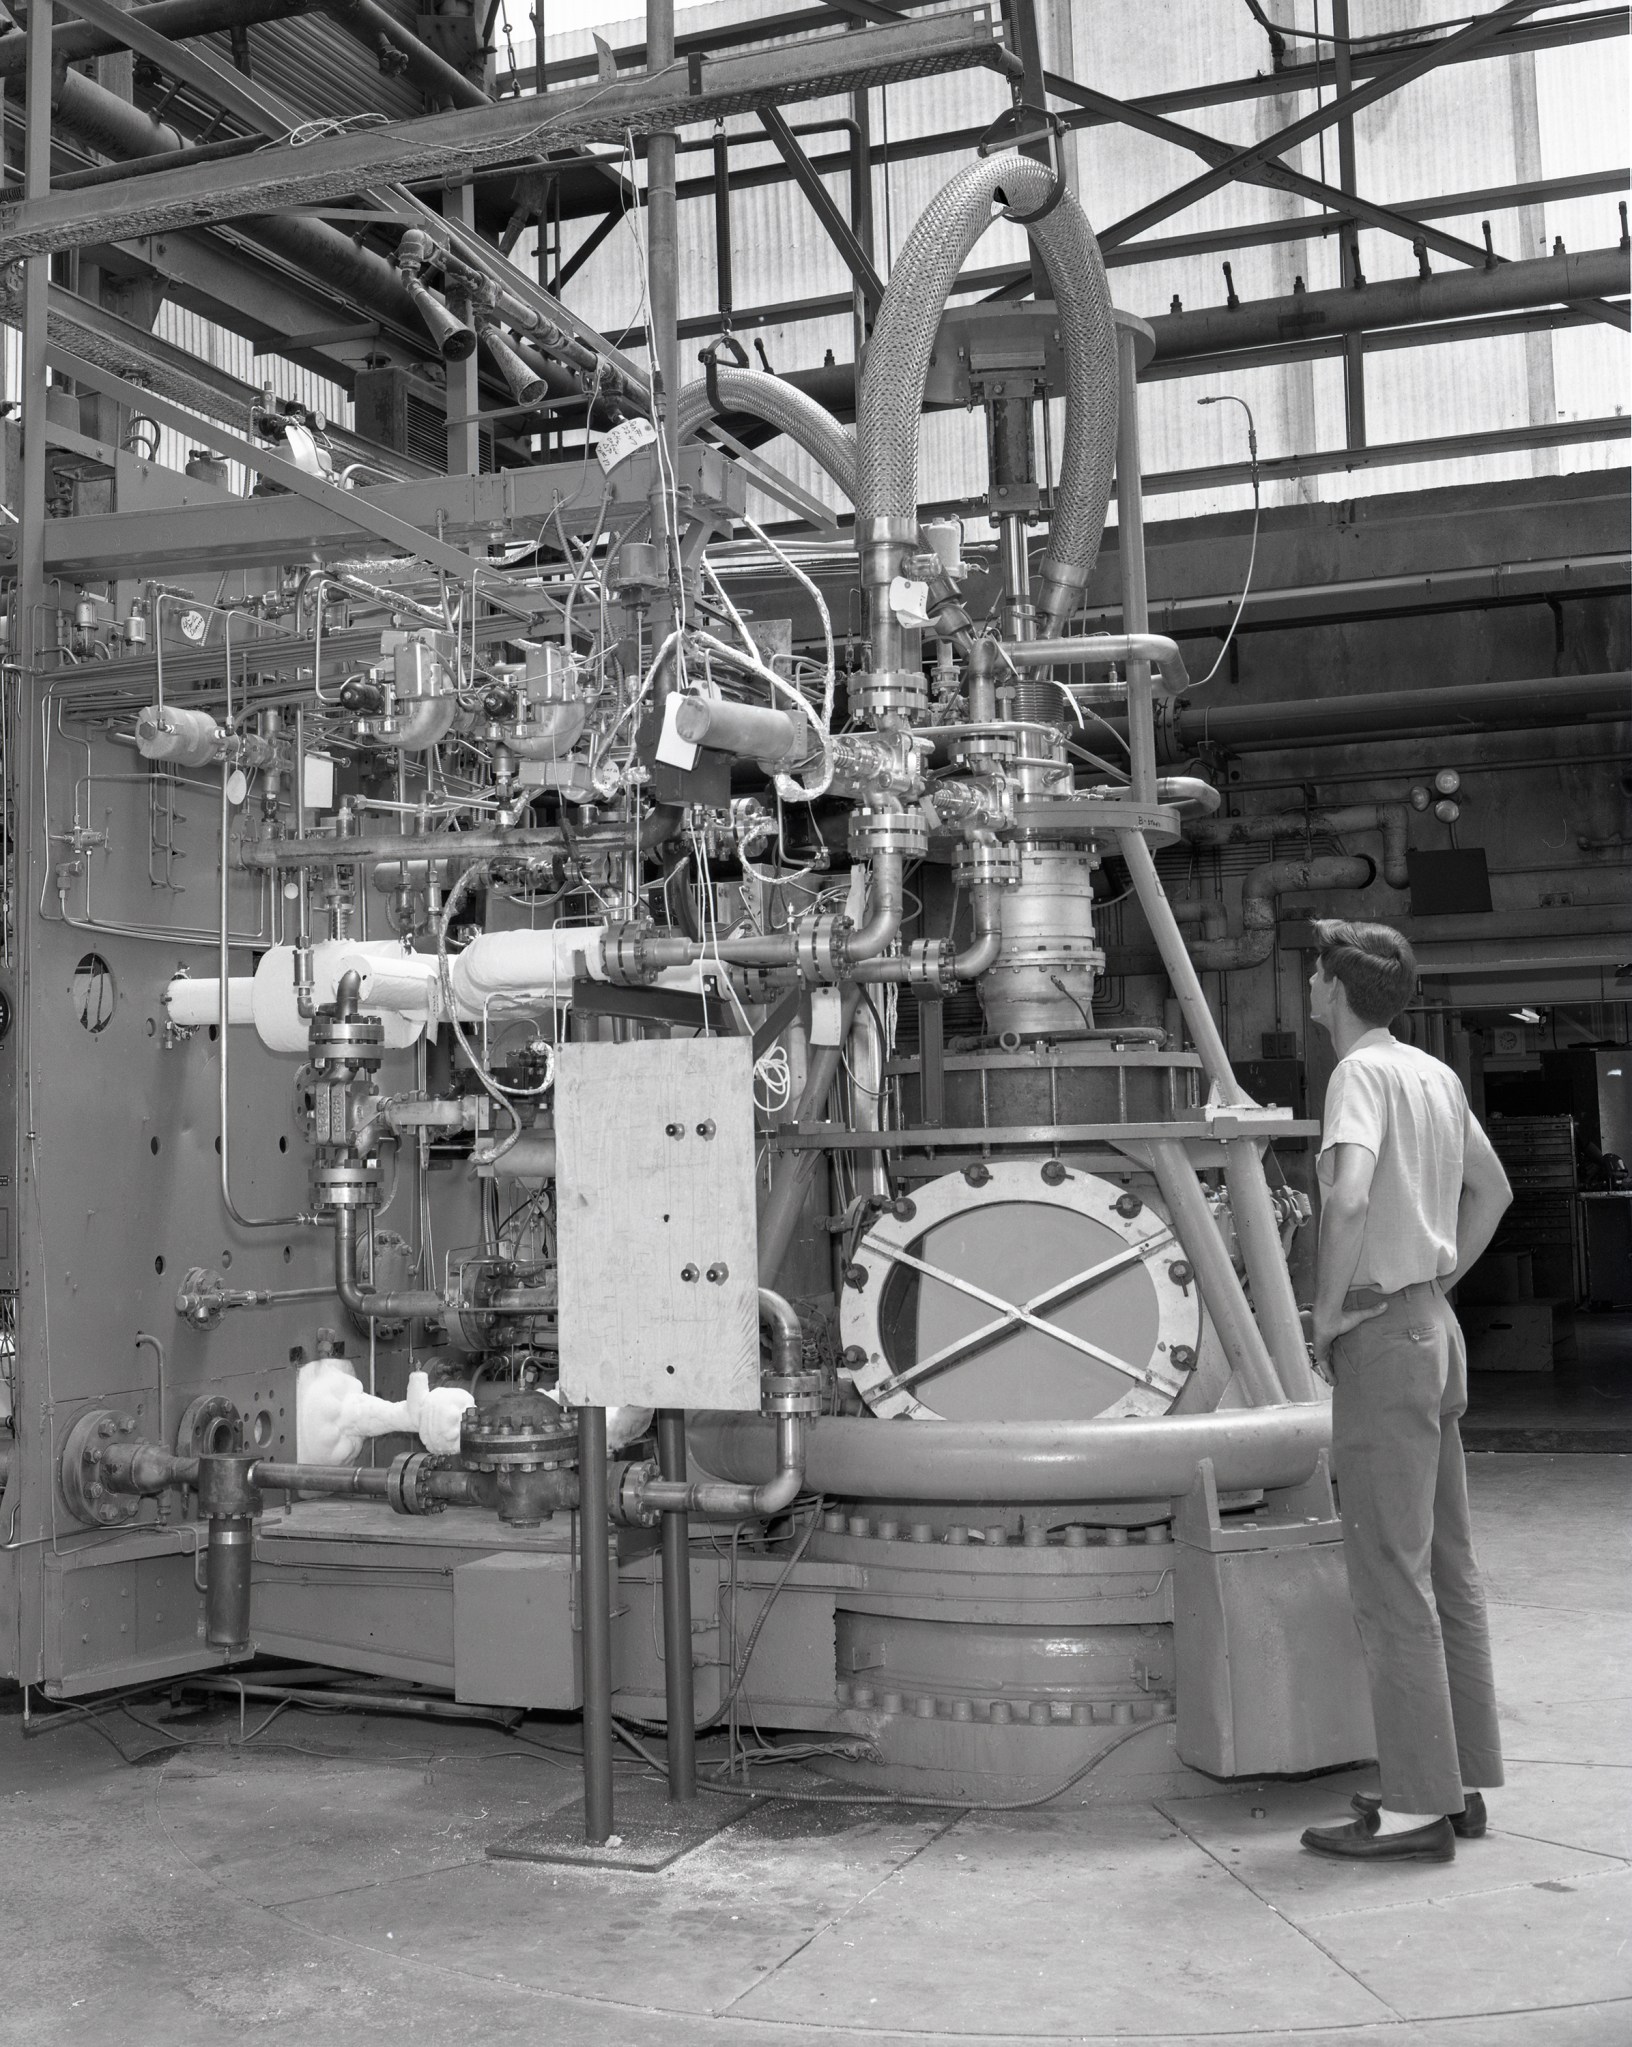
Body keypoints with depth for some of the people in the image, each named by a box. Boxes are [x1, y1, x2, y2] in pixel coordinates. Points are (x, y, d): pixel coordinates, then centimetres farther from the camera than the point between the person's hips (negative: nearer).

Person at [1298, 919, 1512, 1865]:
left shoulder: (1363, 1073, -14)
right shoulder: (1438, 1075, 12)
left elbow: (1347, 1198, -30)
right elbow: (1492, 1191, 24)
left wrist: (1327, 1317, -18)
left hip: (1383, 1337, -9)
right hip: (1438, 1326, 9)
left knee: (1393, 1581, -4)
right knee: (1449, 1570, 13)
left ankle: (1418, 1807, 1)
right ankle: (1463, 1782, 22)